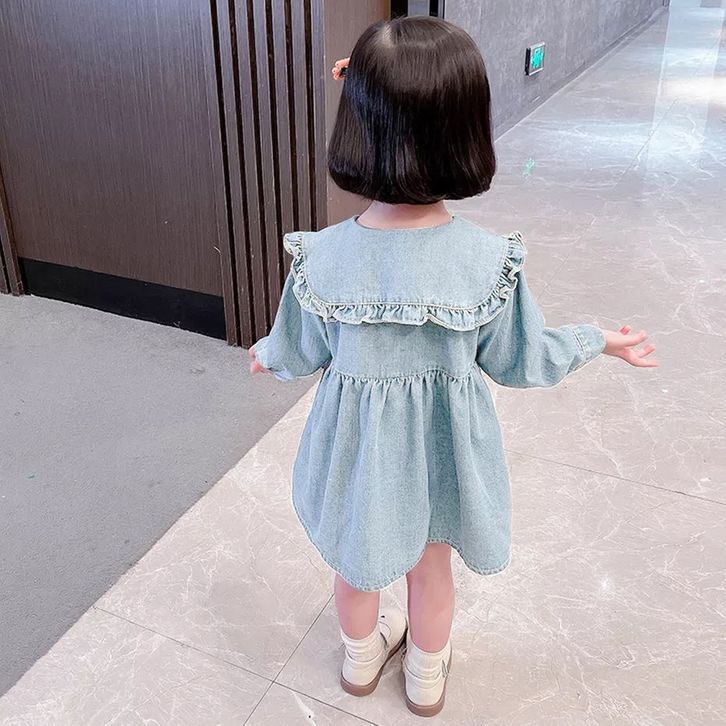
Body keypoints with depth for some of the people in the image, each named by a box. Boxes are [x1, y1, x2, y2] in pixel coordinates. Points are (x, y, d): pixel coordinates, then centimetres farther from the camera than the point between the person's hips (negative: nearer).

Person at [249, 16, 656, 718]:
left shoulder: (322, 257, -23)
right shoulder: (489, 260, -25)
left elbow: (301, 352, -6)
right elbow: (522, 359, -9)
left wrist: (265, 355, 18)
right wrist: (598, 341, 10)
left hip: (357, 442, 0)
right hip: (442, 447, 0)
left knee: (358, 564, 27)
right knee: (431, 567, 27)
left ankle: (362, 658, 55)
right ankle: (426, 677, 53)